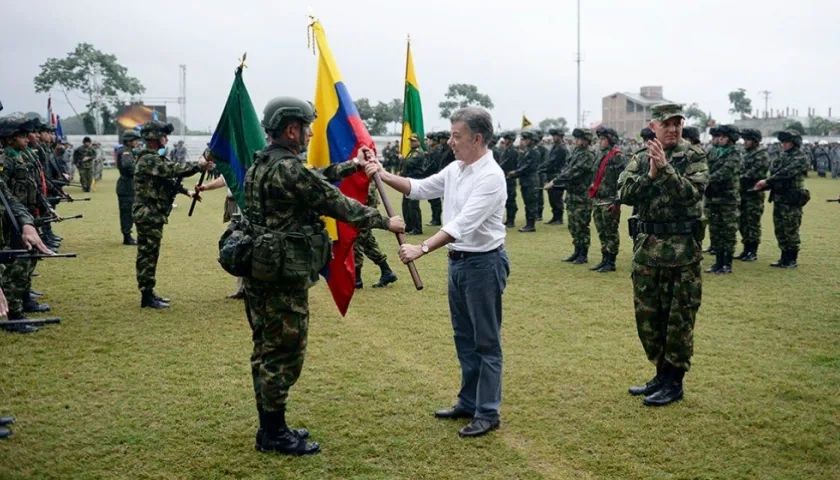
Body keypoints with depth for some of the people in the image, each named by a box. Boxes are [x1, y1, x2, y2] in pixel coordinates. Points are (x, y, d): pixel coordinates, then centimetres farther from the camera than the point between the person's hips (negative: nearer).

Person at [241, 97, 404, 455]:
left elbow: (314, 180, 24)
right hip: (283, 275, -10)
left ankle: (269, 428, 26)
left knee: (266, 350, 15)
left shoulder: (262, 164, 11)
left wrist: (351, 166, 28)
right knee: (284, 353, 0)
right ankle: (274, 434, 10)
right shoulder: (289, 169, -19)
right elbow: (338, 204, -14)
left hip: (259, 270, 10)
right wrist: (386, 222, -4)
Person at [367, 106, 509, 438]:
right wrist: (385, 177, 5)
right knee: (464, 338, 17)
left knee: (486, 342, 2)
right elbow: (419, 189, 19)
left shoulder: (490, 176, -20)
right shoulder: (454, 169, 7)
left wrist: (422, 249, -34)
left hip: (483, 263, -9)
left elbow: (463, 224, -29)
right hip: (457, 261, 9)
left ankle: (488, 413, 12)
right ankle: (469, 402, 30)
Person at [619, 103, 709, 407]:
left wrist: (665, 167, -25)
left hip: (682, 250, -5)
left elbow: (691, 194, -18)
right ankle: (662, 373, 27)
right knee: (647, 316, 12)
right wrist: (650, 174, -17)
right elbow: (625, 196, -4)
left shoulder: (694, 157, -3)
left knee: (679, 319, 2)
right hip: (647, 248, 5)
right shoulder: (641, 159, 8)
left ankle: (674, 382, 14)